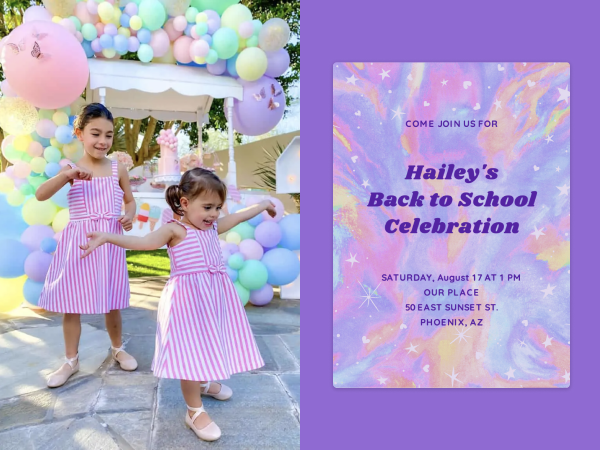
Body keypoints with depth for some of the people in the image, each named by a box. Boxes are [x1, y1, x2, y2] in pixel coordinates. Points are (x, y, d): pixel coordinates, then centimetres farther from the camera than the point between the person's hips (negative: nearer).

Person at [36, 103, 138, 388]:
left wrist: (129, 215, -7)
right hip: (78, 242, 0)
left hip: (109, 241, 1)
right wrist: (67, 175, -26)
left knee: (111, 301, 11)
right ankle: (71, 360, 23)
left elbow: (130, 200, 15)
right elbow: (40, 195, -13)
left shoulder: (118, 169, 2)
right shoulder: (72, 169, -2)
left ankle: (117, 348, 33)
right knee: (71, 302, 6)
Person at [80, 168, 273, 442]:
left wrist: (263, 205, 38)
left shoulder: (213, 226, 11)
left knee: (209, 343, 19)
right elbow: (143, 242, -22)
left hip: (214, 296, 7)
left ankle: (204, 381, 48)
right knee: (190, 352, -4)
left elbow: (239, 216, 24)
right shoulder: (174, 229, -9)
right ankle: (195, 411, 9)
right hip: (188, 298, -7)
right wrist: (107, 238, -36)